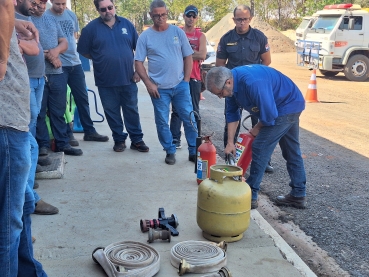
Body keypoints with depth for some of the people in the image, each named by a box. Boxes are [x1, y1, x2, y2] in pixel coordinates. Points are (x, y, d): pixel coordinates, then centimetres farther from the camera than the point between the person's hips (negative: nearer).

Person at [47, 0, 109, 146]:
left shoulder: (71, 15, 9)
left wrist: (74, 53, 10)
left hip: (75, 63, 6)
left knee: (82, 98, 10)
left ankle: (89, 131, 19)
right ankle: (67, 134, 13)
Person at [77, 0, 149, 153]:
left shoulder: (126, 24, 3)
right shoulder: (91, 28, -4)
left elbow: (138, 48, 7)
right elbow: (84, 51, 2)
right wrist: (100, 60, 2)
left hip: (128, 78, 1)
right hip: (106, 81, -1)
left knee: (132, 111, 9)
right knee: (112, 112, 9)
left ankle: (137, 140, 20)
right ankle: (119, 139, 24)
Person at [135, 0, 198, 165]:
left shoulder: (178, 32, 3)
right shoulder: (145, 36, 0)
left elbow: (188, 57, 6)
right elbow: (138, 62, 0)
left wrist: (186, 80, -1)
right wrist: (148, 83, -9)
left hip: (180, 86, 1)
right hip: (158, 88, 0)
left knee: (189, 119, 3)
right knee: (162, 122, 5)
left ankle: (194, 152, 14)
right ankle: (170, 152, 20)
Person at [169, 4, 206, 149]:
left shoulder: (200, 36, 5)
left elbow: (202, 55, -9)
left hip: (194, 78, 1)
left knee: (194, 111, 8)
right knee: (176, 110, 1)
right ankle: (175, 140, 2)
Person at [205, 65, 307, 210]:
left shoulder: (252, 83, -36)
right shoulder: (231, 83, -6)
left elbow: (269, 115, -31)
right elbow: (232, 113, 3)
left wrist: (256, 129, -11)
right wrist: (230, 142, -1)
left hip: (287, 107, -10)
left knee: (260, 147, -9)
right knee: (292, 150, 14)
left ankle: (250, 196, -1)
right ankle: (298, 195, 24)